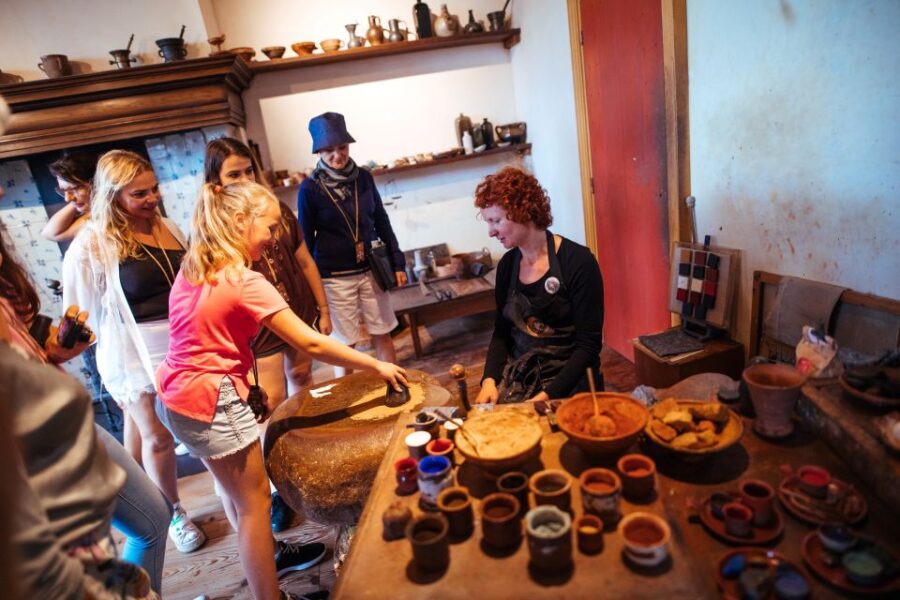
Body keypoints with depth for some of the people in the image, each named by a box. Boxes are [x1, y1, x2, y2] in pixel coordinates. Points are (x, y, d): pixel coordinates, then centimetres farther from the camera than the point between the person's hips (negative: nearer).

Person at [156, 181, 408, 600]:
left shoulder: (192, 268, 4)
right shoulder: (244, 281, -21)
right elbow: (311, 344, -22)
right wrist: (376, 366, -16)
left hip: (178, 393, 9)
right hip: (210, 399, -9)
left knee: (234, 487, 25)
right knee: (255, 501, 5)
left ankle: (267, 556, 45)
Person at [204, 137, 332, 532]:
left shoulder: (278, 213, -2)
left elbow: (306, 263, 5)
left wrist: (323, 310, 6)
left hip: (300, 317, 4)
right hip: (257, 330, -4)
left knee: (303, 388, 18)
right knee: (272, 405, -2)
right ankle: (279, 488, 15)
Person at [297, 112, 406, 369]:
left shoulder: (363, 177, 1)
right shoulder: (310, 188, -8)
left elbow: (382, 222, 9)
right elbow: (306, 239, -3)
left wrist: (397, 263, 7)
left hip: (371, 270, 3)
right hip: (335, 277, -3)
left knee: (382, 335, 12)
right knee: (345, 343, 8)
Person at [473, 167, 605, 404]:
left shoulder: (578, 262, -12)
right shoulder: (507, 265, 5)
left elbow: (588, 346, -12)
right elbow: (501, 332, 11)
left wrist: (546, 396, -20)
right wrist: (489, 379, -6)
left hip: (566, 382, -4)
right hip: (517, 376, 5)